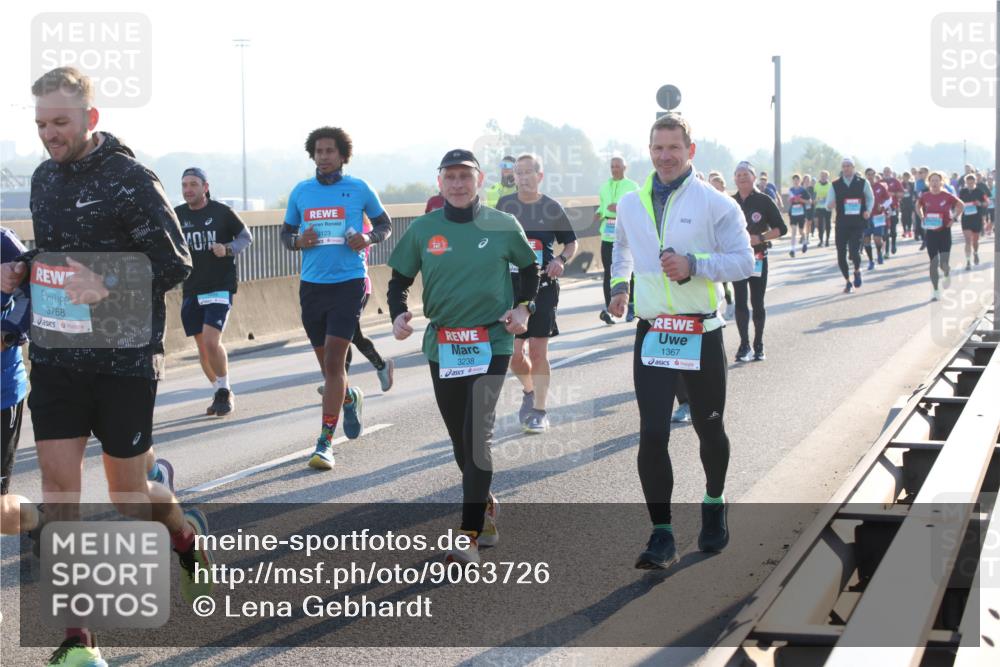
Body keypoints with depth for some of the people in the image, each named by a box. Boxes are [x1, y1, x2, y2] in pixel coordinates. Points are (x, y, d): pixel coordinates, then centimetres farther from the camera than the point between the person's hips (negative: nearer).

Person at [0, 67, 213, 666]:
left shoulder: (131, 179, -11)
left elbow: (176, 262, -12)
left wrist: (109, 289, -25)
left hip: (125, 361, -5)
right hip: (56, 357, 5)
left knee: (129, 493, 6)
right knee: (58, 486, -2)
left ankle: (187, 533, 42)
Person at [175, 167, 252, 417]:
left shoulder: (222, 212, -4)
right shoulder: (177, 215, 4)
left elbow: (246, 237, 6)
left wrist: (228, 249, -13)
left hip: (220, 286, -4)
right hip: (191, 290, 4)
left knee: (211, 342, -16)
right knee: (202, 347, 8)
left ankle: (225, 391, 2)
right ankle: (220, 393, 25)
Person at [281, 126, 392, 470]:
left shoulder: (359, 189, 1)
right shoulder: (300, 192, 8)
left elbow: (385, 224, 12)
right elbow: (286, 232, 17)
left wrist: (368, 238, -9)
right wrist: (298, 241, -6)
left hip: (348, 283, -4)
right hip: (312, 284, 4)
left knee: (334, 361, -12)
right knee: (327, 364, 13)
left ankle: (325, 442, -9)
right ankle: (350, 398, 46)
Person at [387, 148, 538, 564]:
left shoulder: (503, 226, 0)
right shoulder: (423, 229, 3)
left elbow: (528, 267, 16)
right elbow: (399, 280, 11)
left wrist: (523, 308, 1)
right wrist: (398, 316, -8)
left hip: (491, 343, -3)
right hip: (441, 346, 3)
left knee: (477, 435, -14)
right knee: (460, 438, 12)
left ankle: (470, 536, -14)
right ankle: (485, 506, 37)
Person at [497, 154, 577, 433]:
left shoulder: (551, 207, 0)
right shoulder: (505, 205, 4)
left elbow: (571, 242, 9)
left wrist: (562, 260, -10)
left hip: (543, 287, -2)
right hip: (510, 285, 2)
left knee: (538, 351, -3)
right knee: (513, 353, 0)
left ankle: (540, 411, 8)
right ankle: (529, 391, 30)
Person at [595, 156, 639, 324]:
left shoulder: (632, 186, 0)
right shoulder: (605, 186, 15)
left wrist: (621, 208, -20)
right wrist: (599, 214, 0)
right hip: (608, 234, 3)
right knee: (608, 272, -2)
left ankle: (631, 307, 14)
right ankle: (608, 308, -4)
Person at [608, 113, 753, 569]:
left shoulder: (715, 203, -7)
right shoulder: (631, 204, 7)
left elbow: (743, 261, -9)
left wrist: (693, 265, -21)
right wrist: (619, 284, 12)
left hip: (702, 334, -2)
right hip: (651, 334, 2)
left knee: (709, 428, 13)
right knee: (652, 435, -7)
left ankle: (714, 506, 40)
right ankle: (661, 536, -1)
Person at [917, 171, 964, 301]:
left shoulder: (947, 196, -10)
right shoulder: (925, 196, -3)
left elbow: (961, 205, 3)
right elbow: (918, 206, 18)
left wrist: (953, 218, -5)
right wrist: (922, 218, 4)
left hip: (944, 231, -2)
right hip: (930, 232, 2)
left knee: (943, 264, -7)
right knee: (933, 263, 3)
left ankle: (947, 273, 31)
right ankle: (935, 290, 13)